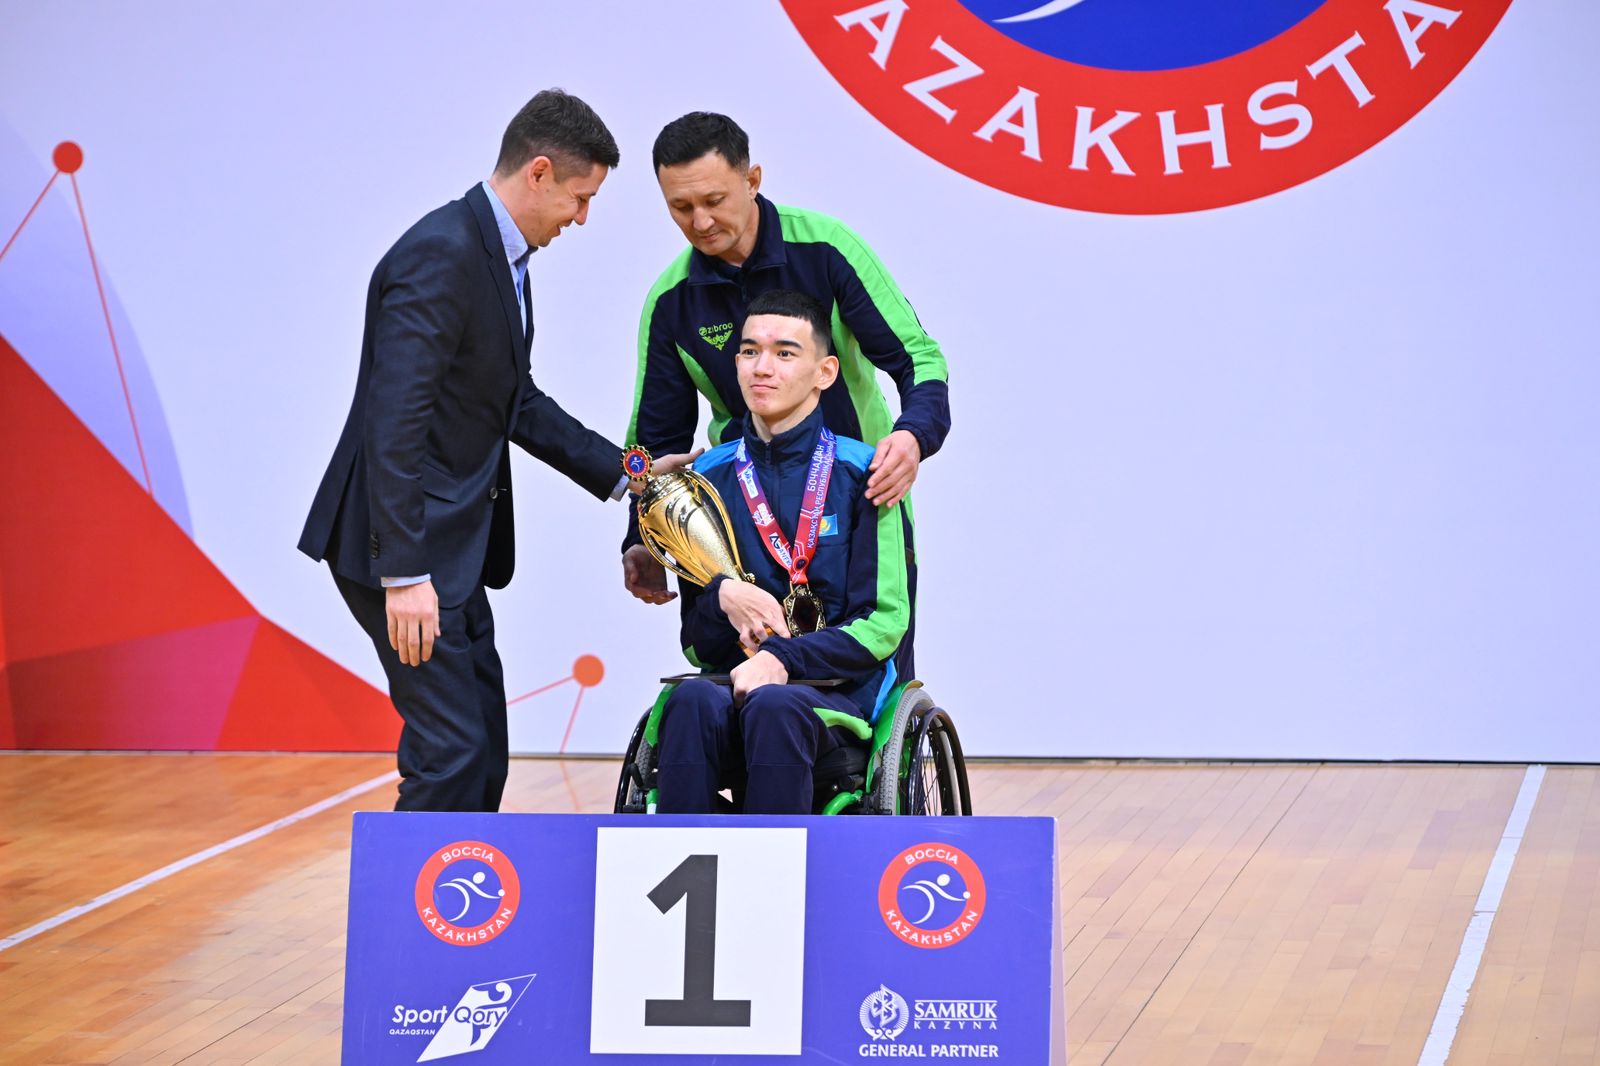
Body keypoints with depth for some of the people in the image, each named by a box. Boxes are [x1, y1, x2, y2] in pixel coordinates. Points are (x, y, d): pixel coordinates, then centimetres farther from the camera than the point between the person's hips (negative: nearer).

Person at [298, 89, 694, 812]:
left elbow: (517, 402, 23)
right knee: (452, 752, -9)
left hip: (451, 545, 10)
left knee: (483, 751, 13)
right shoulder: (440, 255, -19)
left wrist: (624, 474, 19)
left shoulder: (499, 256, 12)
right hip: (401, 548, -10)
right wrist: (405, 575, -28)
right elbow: (394, 420, -25)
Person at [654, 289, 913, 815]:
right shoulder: (709, 476, 14)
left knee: (773, 707, -37)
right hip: (731, 682, 3)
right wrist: (722, 597, -10)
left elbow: (883, 623, -2)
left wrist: (783, 658, -16)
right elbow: (696, 643, 14)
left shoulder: (859, 473, 3)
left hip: (836, 695, -2)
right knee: (692, 702, -33)